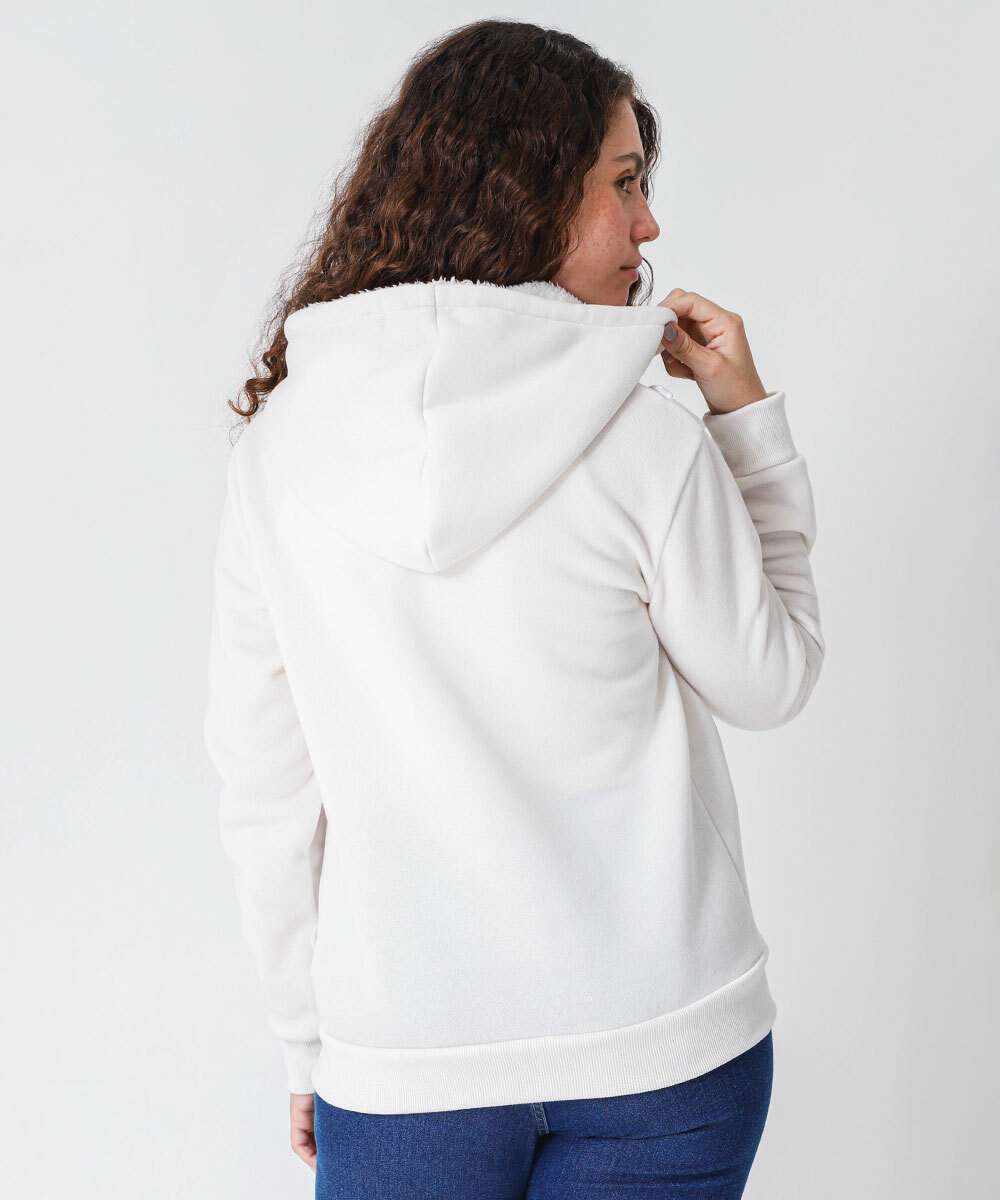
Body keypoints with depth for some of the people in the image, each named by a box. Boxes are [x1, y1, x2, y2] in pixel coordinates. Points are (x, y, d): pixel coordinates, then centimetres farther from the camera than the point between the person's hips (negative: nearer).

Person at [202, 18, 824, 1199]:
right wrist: (747, 415, 5)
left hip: (405, 1068, 2)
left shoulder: (279, 446, -6)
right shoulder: (647, 441, -14)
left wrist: (310, 1043, 11)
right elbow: (770, 680, 1)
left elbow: (266, 790, -1)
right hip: (663, 1052, -1)